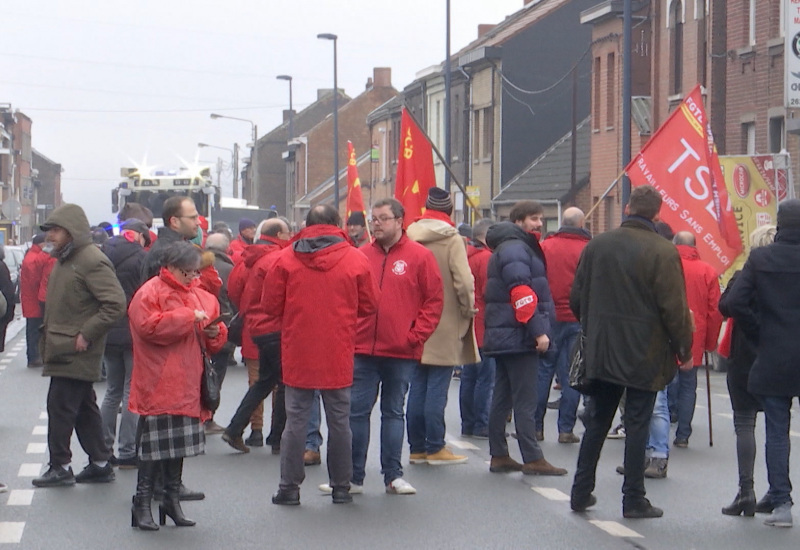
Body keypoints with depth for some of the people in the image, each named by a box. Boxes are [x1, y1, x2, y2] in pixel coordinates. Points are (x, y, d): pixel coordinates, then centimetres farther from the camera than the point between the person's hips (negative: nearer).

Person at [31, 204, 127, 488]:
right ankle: (100, 463, 19)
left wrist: (86, 335, -22)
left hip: (75, 351, -10)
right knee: (84, 408, 13)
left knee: (60, 406, -6)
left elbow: (115, 304, -23)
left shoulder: (92, 261, -16)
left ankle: (60, 467, 2)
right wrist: (49, 336, 14)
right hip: (62, 348, 10)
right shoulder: (65, 259, 15)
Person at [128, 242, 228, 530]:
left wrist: (215, 332, -2)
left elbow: (214, 342, 23)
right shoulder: (149, 293, -6)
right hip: (158, 386, -7)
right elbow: (149, 326, -22)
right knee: (154, 446, -5)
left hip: (187, 385, 7)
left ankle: (172, 500, 23)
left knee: (178, 446, 13)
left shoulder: (200, 295, 17)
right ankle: (142, 504, 3)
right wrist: (189, 318, -18)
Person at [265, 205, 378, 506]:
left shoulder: (286, 258, -4)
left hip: (297, 355, 0)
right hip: (338, 356, 0)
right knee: (339, 421, 9)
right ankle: (341, 488, 14)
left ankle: (289, 487, 9)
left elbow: (272, 305, 0)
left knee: (296, 419, 7)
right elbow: (369, 305, 2)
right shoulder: (356, 259, -4)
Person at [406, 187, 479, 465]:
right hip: (445, 326, -5)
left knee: (417, 387, 10)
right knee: (437, 389, -2)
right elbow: (464, 280, -17)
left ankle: (417, 447, 13)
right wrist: (468, 310, -3)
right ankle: (435, 448, 1)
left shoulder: (409, 239, 5)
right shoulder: (452, 240, -9)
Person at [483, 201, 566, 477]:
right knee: (525, 400, -8)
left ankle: (499, 456, 17)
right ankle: (532, 459, -7)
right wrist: (538, 331, -24)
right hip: (519, 337, -11)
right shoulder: (515, 249, -12)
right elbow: (522, 294, -22)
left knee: (502, 397, 12)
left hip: (503, 337, 11)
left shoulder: (513, 248, 21)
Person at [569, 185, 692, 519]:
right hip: (644, 354, -4)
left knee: (597, 421, 15)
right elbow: (674, 308, -14)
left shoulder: (597, 245, 2)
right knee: (637, 424, 2)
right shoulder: (663, 252, -13)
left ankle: (581, 492, 17)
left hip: (601, 351, 4)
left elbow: (576, 298, 9)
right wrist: (683, 348, -1)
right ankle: (633, 500, 6)